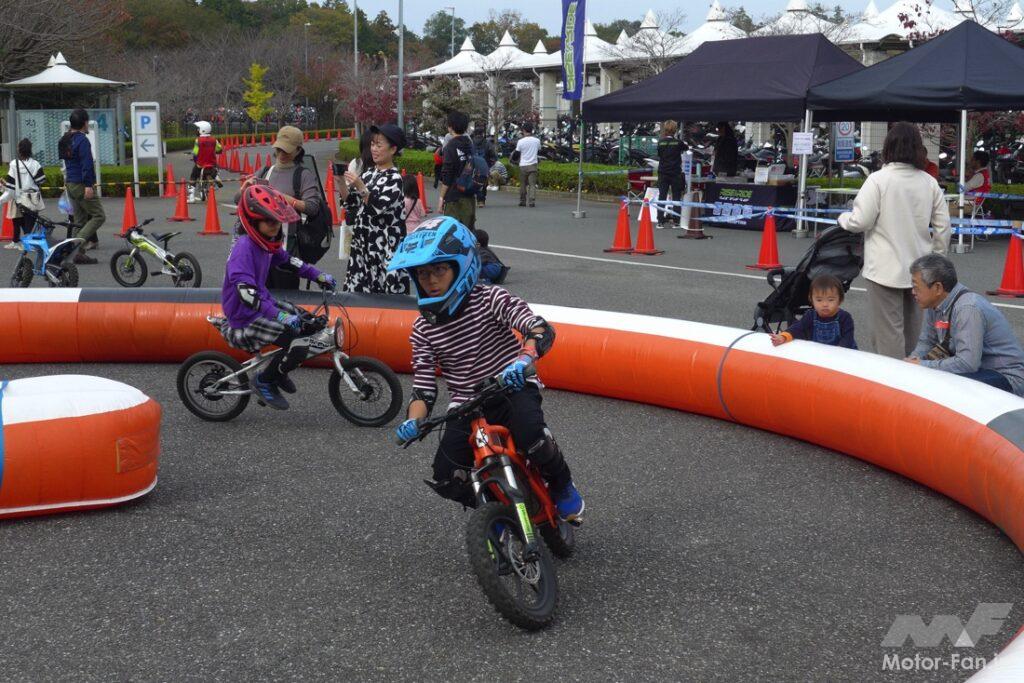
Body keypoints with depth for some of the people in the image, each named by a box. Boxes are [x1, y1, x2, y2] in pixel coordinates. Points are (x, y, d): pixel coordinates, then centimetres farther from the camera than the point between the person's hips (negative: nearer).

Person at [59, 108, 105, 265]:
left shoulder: (65, 140, 15)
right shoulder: (82, 140, -14)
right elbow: (86, 164, -21)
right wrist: (88, 185, -24)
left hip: (70, 183, 9)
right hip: (81, 185, -9)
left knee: (80, 220, 12)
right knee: (98, 216, -5)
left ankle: (78, 253, 10)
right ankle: (78, 244, -16)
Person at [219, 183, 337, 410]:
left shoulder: (267, 241, 2)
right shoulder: (244, 247, -26)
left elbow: (287, 260, 22)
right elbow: (245, 290, -36)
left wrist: (319, 276, 15)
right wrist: (279, 315, -44)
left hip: (263, 303, 10)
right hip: (246, 317, -10)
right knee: (299, 345, -21)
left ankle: (278, 372, 27)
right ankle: (264, 381, 3)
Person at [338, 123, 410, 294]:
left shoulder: (394, 178, -8)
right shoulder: (369, 173, 12)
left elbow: (378, 208, -17)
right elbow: (351, 203, 11)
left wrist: (360, 187, -27)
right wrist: (341, 182, -4)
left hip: (385, 245, -7)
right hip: (362, 240, 7)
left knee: (386, 291, -8)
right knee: (357, 290, 6)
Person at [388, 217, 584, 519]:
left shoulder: (490, 299, -13)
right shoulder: (423, 328, -3)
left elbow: (541, 329, -25)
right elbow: (424, 387, -2)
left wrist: (523, 361, -46)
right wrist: (413, 421, -23)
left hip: (511, 389, -3)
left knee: (529, 433, -35)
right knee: (446, 480, -13)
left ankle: (561, 486, -2)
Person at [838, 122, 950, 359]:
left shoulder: (878, 179, -13)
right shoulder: (929, 182, 3)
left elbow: (860, 221, -14)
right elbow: (943, 226, 5)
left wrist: (843, 218, 7)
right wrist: (936, 257, 17)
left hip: (886, 270, -5)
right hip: (918, 270, 6)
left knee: (889, 332, -1)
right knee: (912, 331, 16)